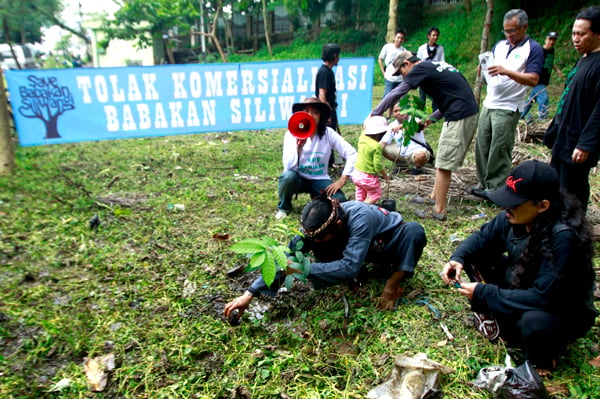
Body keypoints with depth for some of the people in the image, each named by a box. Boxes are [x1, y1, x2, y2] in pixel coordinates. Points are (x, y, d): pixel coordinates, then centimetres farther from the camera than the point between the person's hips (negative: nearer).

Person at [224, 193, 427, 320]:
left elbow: (349, 266, -49)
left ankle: (393, 285, -18)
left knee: (414, 230, -38)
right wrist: (249, 294, -35)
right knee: (321, 253, -23)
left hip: (391, 241, -3)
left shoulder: (360, 219, -44)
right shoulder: (317, 227, -27)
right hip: (369, 251, 3)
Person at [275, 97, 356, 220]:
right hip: (299, 178, 0)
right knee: (288, 176, -35)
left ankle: (316, 197, 11)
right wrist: (299, 147, -37)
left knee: (339, 201, -25)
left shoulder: (328, 133, -11)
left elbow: (351, 153, -10)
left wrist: (342, 179, -16)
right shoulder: (291, 134, -13)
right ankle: (284, 206, -3)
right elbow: (288, 167, -22)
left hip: (319, 180, 1)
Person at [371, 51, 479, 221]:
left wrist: (373, 115, 0)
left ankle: (439, 211, 1)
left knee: (444, 164, -5)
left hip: (459, 117, -10)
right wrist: (432, 118, 19)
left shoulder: (421, 69, -6)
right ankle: (434, 197, 29)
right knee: (443, 161, 18)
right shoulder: (436, 65, 21)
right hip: (470, 113, 10)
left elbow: (395, 94, -8)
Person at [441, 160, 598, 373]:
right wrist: (458, 258, -21)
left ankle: (542, 360, -4)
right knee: (474, 255, -8)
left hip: (563, 314, -5)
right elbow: (483, 237, -1)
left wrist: (484, 294, -31)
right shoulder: (516, 218, -16)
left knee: (534, 322, -39)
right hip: (520, 287, 6)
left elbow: (544, 297, -34)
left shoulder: (564, 237, -34)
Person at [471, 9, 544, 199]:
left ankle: (495, 188, 3)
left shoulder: (533, 49, -5)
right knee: (482, 145, 7)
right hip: (489, 104, 7)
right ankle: (484, 183, 17)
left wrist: (506, 71, -26)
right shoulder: (499, 45, 14)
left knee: (499, 150, -5)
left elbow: (533, 79, -14)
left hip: (508, 108, -6)